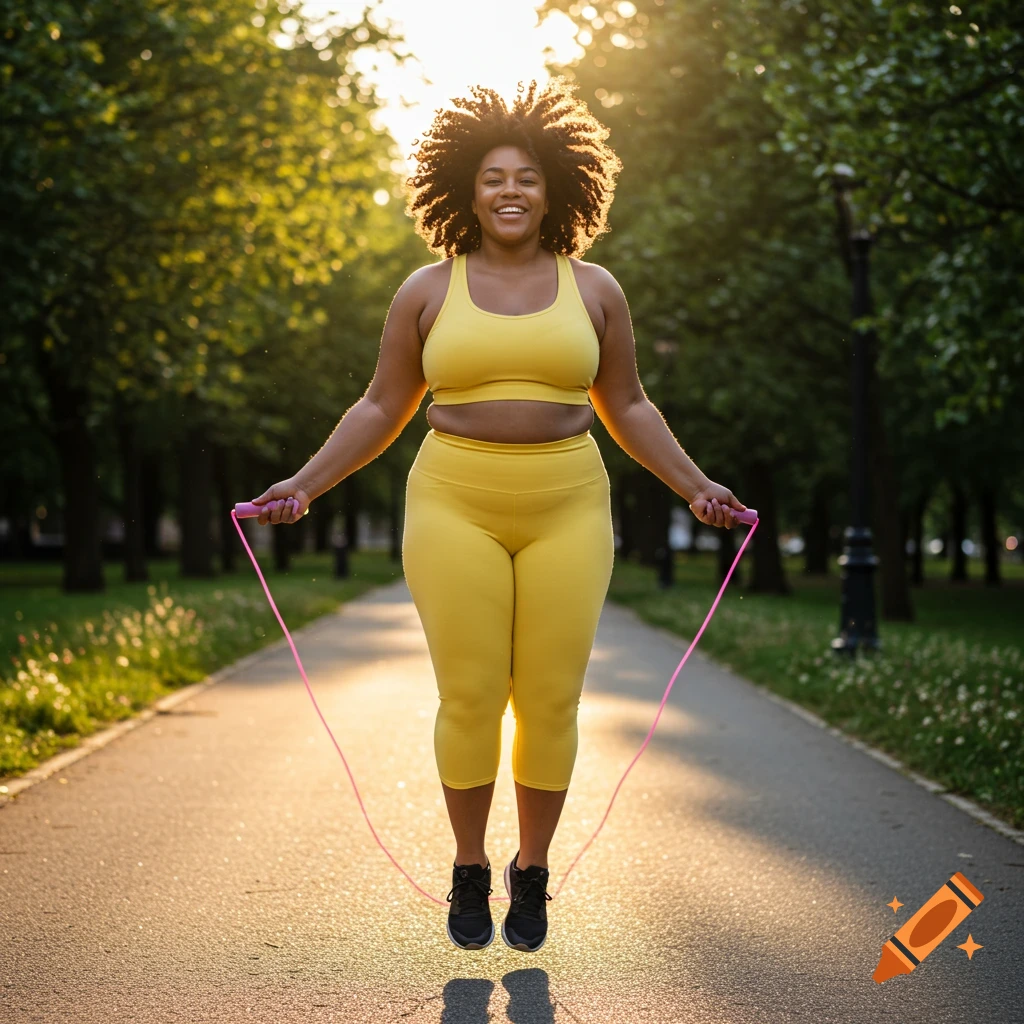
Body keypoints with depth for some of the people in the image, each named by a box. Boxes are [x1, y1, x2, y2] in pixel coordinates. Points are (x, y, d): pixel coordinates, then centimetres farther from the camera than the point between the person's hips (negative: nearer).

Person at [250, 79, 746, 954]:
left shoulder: (594, 289, 7)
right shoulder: (427, 292, 4)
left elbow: (627, 408, 13)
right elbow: (383, 408, 8)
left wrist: (693, 486, 6)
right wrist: (307, 483, 0)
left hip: (567, 513, 1)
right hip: (455, 510, -1)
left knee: (551, 702, 0)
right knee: (469, 700, -4)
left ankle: (532, 871, 20)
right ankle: (470, 868, 18)